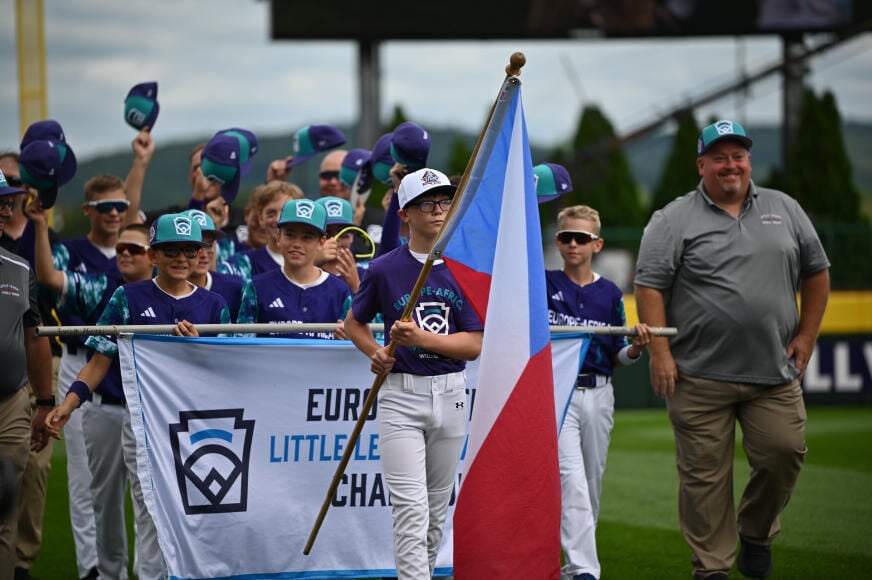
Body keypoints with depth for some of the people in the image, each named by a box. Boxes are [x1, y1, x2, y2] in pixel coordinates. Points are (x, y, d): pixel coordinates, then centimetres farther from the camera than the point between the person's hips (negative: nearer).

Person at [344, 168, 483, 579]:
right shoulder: (385, 269, -3)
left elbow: (474, 344, -5)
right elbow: (353, 322, 12)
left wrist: (422, 337, -19)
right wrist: (376, 354, -7)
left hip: (451, 394, 3)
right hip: (400, 394, -3)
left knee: (437, 506, 13)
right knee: (410, 507, -12)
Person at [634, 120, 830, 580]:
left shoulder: (785, 210, 12)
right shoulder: (673, 221, 1)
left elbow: (815, 272, 18)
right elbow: (650, 287, -4)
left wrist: (807, 335, 8)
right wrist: (659, 352, -12)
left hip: (775, 373, 3)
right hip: (700, 376, -3)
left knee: (784, 454, -4)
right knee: (704, 474, -1)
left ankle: (756, 533, 22)